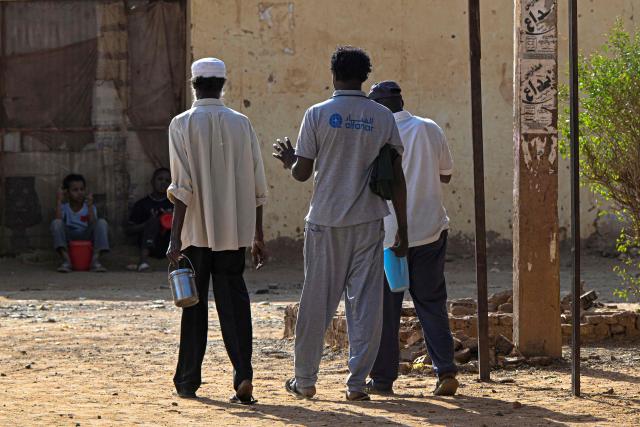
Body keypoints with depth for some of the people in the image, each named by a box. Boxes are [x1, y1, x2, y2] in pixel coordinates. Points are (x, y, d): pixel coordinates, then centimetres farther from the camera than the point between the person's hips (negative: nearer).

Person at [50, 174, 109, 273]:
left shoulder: (89, 207, 0)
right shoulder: (64, 207, 0)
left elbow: (93, 225, -17)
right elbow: (58, 221, -20)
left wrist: (90, 206, -27)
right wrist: (59, 202, -19)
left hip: (87, 236, 0)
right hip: (69, 237, 0)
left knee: (102, 223, -24)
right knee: (56, 223, -27)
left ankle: (96, 260, -31)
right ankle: (66, 260, -34)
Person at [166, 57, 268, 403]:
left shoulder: (183, 124, -6)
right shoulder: (241, 124, 5)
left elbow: (183, 188, -12)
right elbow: (257, 186, 6)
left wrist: (175, 239, -11)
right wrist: (257, 237, 13)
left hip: (197, 231, -2)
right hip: (234, 231, 2)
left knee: (195, 305, 8)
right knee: (233, 302, 3)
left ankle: (188, 381, 14)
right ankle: (243, 375, -13)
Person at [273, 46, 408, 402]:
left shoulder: (318, 114, -4)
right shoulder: (382, 117, 1)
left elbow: (302, 172, -2)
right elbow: (396, 177, 1)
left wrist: (288, 158, 21)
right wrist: (403, 229, 5)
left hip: (325, 223, -1)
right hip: (368, 222, 1)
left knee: (317, 302, 8)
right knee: (365, 302, 4)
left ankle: (305, 379, 15)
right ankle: (357, 381, 0)